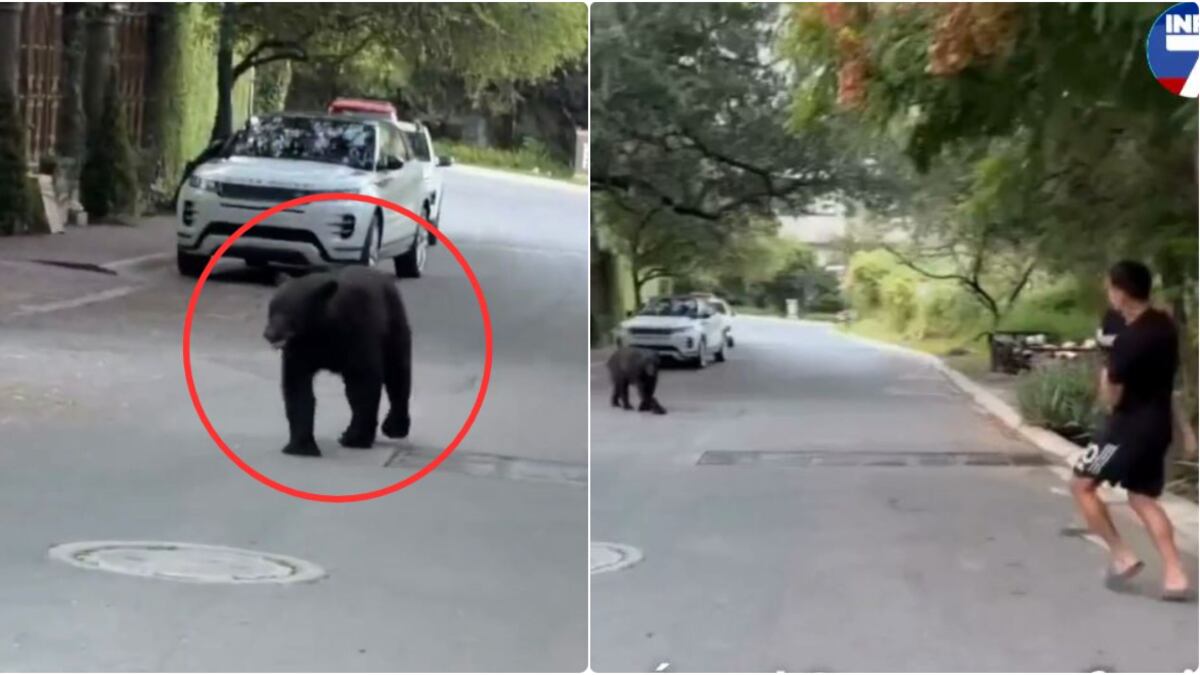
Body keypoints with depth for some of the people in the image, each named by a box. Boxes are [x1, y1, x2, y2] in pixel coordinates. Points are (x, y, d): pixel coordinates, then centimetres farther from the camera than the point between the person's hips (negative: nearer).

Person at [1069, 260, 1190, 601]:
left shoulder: (1128, 340, -23)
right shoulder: (1165, 325, 5)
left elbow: (1111, 398, -15)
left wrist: (1106, 380, 5)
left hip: (1131, 426, -9)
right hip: (1157, 424, 9)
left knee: (1082, 485, 4)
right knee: (1142, 498, 15)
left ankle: (1122, 556, 2)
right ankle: (1175, 576, 5)